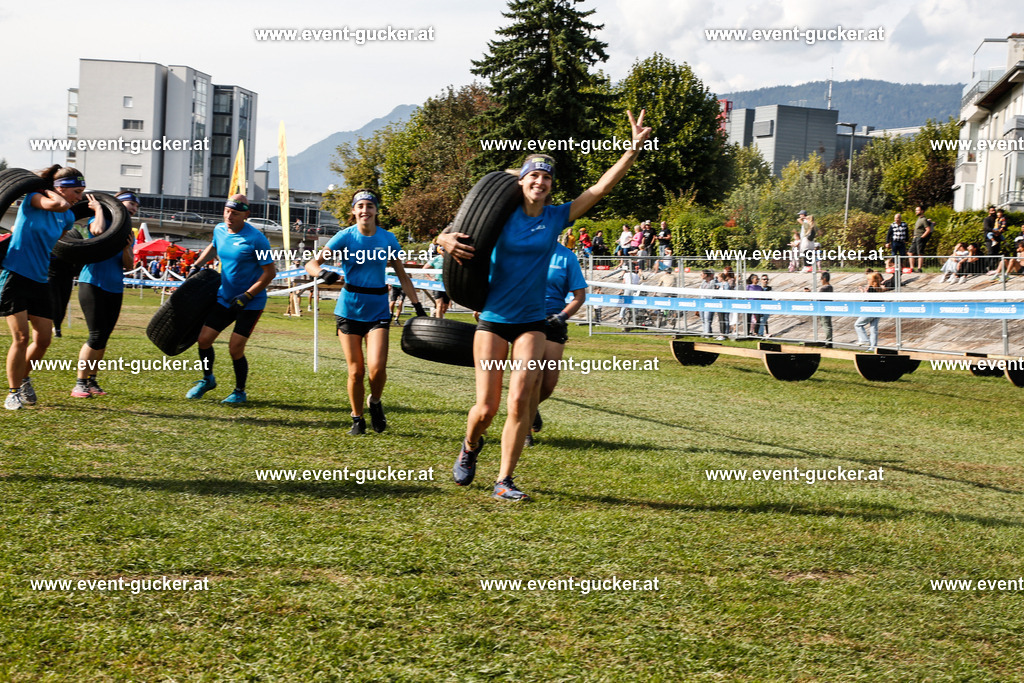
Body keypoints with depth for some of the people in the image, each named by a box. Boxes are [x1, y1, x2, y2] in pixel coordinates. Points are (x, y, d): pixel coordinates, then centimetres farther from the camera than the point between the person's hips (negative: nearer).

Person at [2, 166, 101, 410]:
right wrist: (50, 192, -9)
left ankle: (24, 378, 29)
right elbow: (60, 205, -28)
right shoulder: (32, 199, -9)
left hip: (40, 281, 6)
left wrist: (97, 209, 16)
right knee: (21, 337, -10)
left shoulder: (67, 217, 9)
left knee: (43, 340, 4)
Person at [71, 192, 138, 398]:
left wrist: (127, 247, -11)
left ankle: (92, 382, 17)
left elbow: (128, 266, 7)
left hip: (115, 289, 6)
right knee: (97, 336, -12)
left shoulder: (128, 234, 14)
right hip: (93, 285, -6)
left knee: (103, 338, 7)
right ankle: (80, 384, -5)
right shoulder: (100, 220, -3)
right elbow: (98, 230, -29)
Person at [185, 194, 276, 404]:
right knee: (204, 339, 2)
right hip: (225, 298, 6)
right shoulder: (220, 230, 3)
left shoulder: (256, 239, -19)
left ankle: (240, 392, 11)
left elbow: (269, 272, -16)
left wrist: (247, 296, -21)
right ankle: (207, 379, 27)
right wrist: (196, 265, 15)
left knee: (235, 349, -10)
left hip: (251, 303, -6)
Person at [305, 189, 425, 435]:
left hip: (378, 310, 1)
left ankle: (375, 403, 16)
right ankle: (357, 418, 19)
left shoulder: (387, 239, 3)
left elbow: (402, 276, 12)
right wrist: (322, 272, -31)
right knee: (356, 370, -1)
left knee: (377, 367, -15)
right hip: (350, 310, -1)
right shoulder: (346, 237, -4)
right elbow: (311, 263, -9)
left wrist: (418, 306, 7)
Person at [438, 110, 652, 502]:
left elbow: (603, 186, -4)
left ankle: (504, 481, -3)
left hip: (532, 322, 1)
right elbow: (455, 236, 4)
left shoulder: (557, 217, 2)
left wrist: (635, 148, -12)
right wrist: (448, 241, -20)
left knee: (520, 400, -12)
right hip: (493, 319, -1)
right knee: (487, 407, -3)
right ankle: (470, 447, 31)